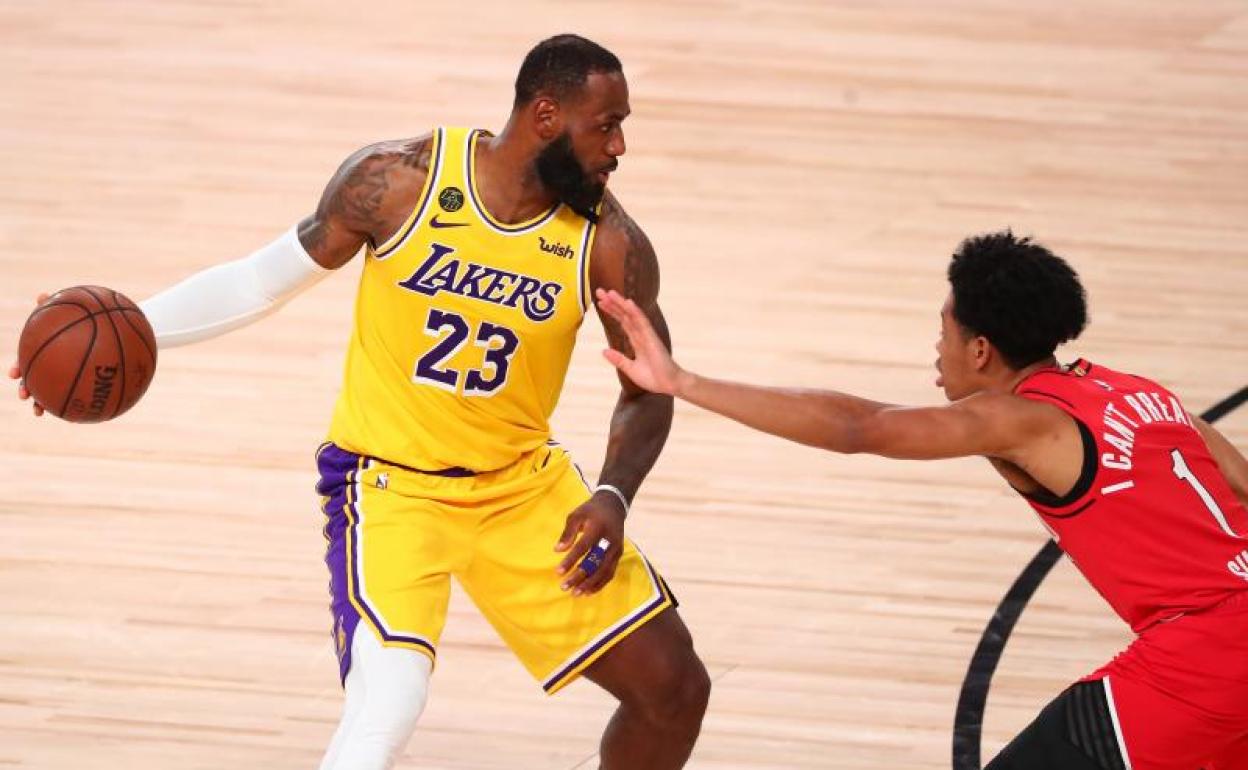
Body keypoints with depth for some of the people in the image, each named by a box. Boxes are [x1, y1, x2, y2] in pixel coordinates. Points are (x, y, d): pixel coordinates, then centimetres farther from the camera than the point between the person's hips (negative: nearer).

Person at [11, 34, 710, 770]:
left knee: (675, 687, 3)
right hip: (392, 481, -4)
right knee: (388, 702, -26)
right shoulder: (397, 180, -16)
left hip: (524, 482, 4)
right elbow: (266, 279, -2)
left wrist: (612, 501, -19)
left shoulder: (610, 243, -12)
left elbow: (648, 392, 0)